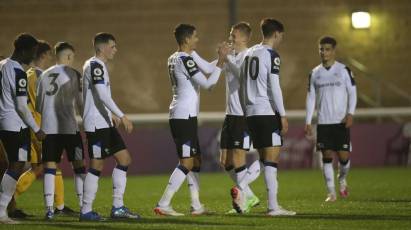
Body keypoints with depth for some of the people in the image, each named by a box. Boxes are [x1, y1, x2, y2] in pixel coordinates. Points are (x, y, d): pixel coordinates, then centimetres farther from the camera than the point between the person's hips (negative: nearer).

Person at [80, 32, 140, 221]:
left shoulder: (96, 65, 18)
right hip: (96, 125, -10)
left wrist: (111, 115, 33)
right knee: (96, 165, -7)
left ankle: (118, 208, 8)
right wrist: (122, 116, -26)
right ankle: (86, 211, -1)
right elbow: (103, 95, -23)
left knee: (124, 159, 8)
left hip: (105, 124, 10)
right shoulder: (95, 66, -13)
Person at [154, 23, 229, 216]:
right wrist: (221, 61, -11)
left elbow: (201, 69, 27)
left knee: (195, 160, 14)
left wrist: (219, 59, 24)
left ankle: (196, 206, 15)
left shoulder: (174, 59, 14)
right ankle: (163, 205, -14)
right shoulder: (185, 60, -15)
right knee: (187, 162, -10)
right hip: (185, 116, -10)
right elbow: (208, 84, -17)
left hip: (178, 116, 10)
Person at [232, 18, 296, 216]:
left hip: (251, 113, 8)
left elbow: (243, 87, 19)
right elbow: (274, 87, -14)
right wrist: (283, 116, -13)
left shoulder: (249, 53, 16)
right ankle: (273, 207, -6)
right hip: (268, 112, -8)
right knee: (271, 160, -5)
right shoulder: (271, 55, -8)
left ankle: (240, 188, -4)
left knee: (264, 159, 15)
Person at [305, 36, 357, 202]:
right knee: (327, 156, -3)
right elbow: (311, 98, 11)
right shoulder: (314, 73, 9)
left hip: (341, 121, -2)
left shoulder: (343, 70, 1)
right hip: (323, 122, 2)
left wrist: (350, 114, -12)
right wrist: (308, 122, 5)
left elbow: (352, 93, 0)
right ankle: (331, 193, 1)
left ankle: (342, 179, 26)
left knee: (344, 156, -5)